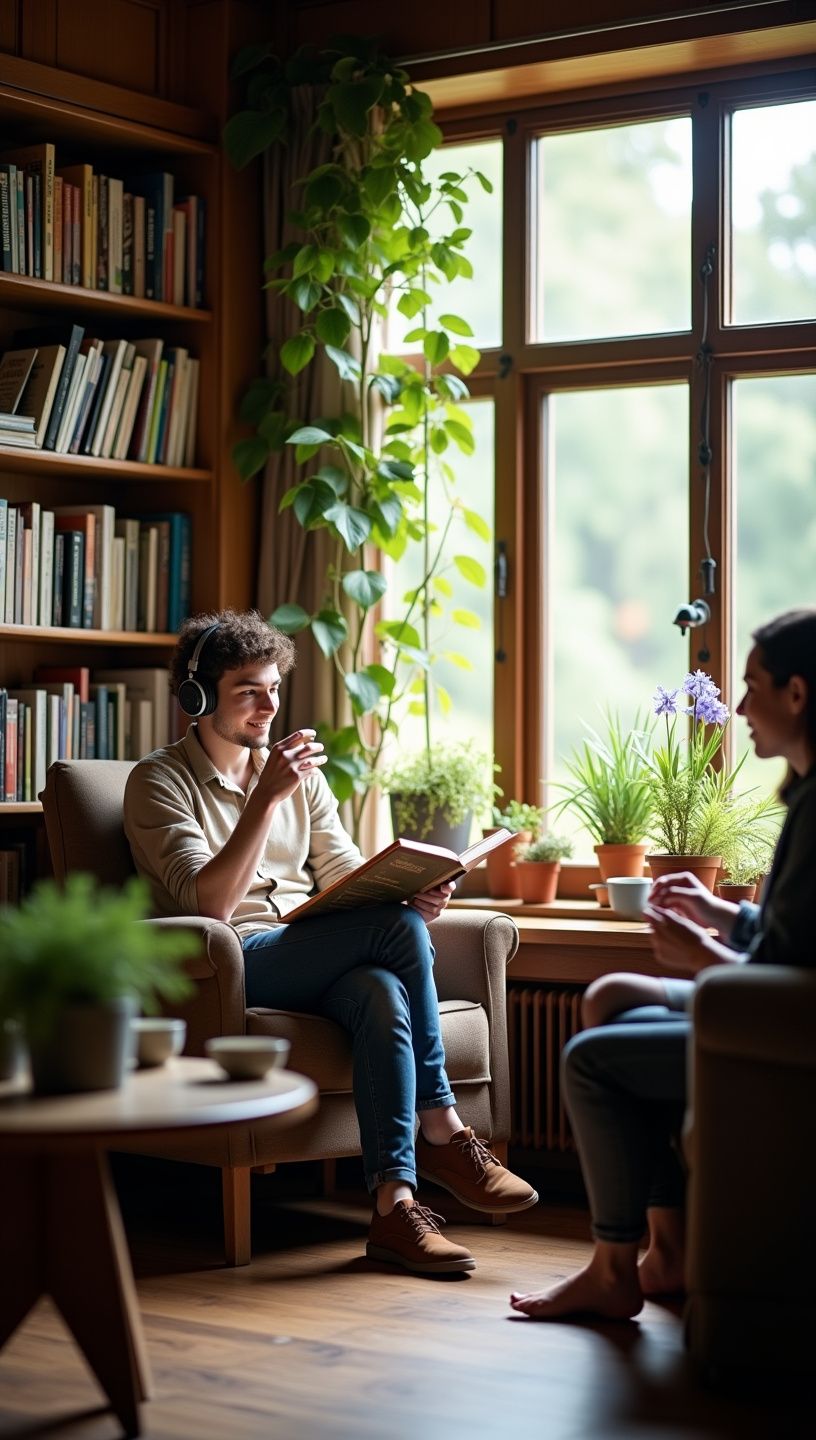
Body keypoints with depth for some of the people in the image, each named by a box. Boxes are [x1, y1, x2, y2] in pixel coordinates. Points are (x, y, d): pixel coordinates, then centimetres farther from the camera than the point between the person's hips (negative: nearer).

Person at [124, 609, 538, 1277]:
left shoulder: (302, 773, 21)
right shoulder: (158, 781, 2)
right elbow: (211, 902, -13)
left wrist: (410, 893, -9)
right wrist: (267, 797, -19)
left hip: (319, 967, 5)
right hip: (233, 966, -5)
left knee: (383, 992, -33)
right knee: (395, 925, -28)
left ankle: (395, 1204, -39)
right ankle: (443, 1134, -20)